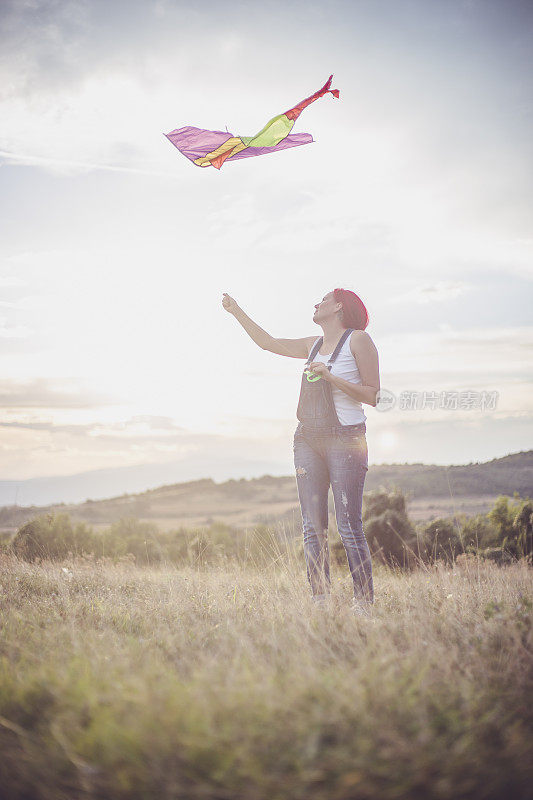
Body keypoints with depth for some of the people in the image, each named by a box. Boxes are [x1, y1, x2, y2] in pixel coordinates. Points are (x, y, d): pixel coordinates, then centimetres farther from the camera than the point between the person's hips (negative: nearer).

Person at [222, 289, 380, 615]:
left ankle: (365, 602, -4)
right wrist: (237, 312, 30)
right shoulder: (314, 345, 18)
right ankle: (321, 600, 4)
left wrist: (331, 377, -15)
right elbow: (268, 342, 29)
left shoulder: (358, 340, -1)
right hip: (308, 439, 6)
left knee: (349, 525, -10)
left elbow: (373, 395, -6)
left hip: (345, 438, -6)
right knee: (313, 527, 1)